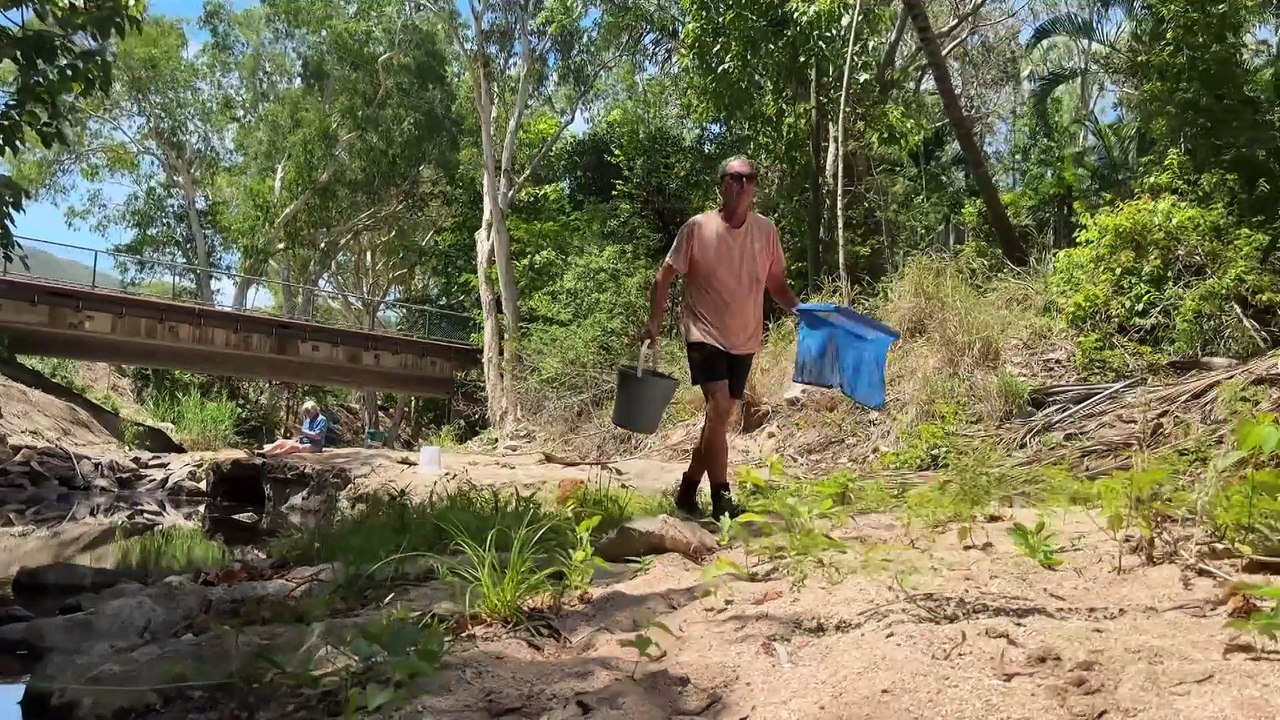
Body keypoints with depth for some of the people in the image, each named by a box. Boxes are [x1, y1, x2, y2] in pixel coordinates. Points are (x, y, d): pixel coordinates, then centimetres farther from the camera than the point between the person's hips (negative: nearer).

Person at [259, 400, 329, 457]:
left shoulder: (321, 419, -7)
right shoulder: (307, 420, 19)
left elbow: (318, 436, -19)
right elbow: (301, 434, 16)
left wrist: (302, 431, -19)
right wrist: (294, 430, -3)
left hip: (314, 446, -9)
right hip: (302, 442, 9)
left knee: (292, 446, -34)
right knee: (280, 442, -8)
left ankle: (271, 455, -47)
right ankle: (262, 452, -27)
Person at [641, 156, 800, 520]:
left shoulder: (766, 230, 2)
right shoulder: (698, 228, -9)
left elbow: (776, 283, 11)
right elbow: (664, 278, -3)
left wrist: (801, 310, -5)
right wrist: (654, 322, -11)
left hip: (745, 339, 5)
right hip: (705, 333, -5)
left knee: (719, 416, 12)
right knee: (719, 410, -18)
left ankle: (688, 490, 28)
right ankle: (722, 502, -9)